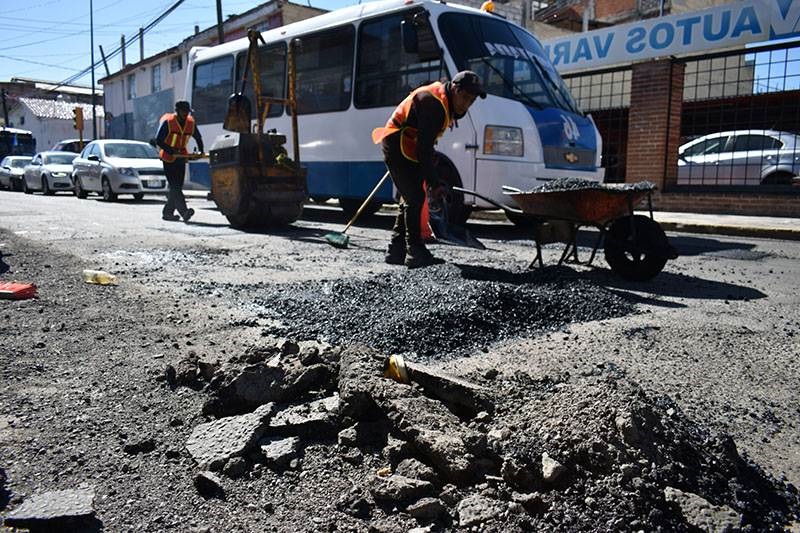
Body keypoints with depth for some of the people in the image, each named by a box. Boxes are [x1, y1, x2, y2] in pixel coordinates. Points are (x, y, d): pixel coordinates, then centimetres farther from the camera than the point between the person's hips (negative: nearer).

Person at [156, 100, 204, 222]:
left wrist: (201, 150, 5)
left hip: (181, 159, 6)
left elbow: (198, 138, 19)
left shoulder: (191, 123, 3)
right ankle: (184, 212, -26)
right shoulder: (167, 122, -11)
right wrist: (172, 151, -21)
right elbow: (158, 140, -12)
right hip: (168, 158, -6)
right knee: (175, 186, -14)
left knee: (177, 187, 7)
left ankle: (167, 212, 17)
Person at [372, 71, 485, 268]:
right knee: (415, 198, -14)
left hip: (408, 150, 10)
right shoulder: (433, 104, -24)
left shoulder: (445, 102, 7)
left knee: (411, 198, 11)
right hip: (397, 146, -10)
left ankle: (396, 250, 17)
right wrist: (435, 183, -29)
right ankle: (415, 252, -10)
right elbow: (424, 148, -28)